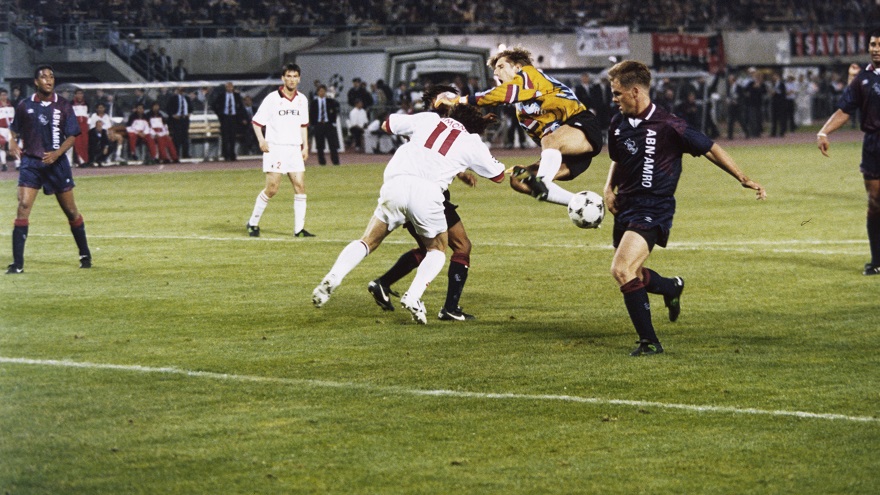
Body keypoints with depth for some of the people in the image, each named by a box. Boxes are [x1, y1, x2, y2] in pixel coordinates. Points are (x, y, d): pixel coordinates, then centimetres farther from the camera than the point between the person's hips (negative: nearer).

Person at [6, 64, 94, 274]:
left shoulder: (63, 106, 0)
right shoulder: (25, 106, 3)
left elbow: (72, 136, -2)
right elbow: (15, 128, 17)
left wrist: (57, 153, -18)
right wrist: (12, 141, -5)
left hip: (57, 163, 0)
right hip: (30, 162, 0)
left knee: (71, 211, 7)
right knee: (23, 207, -13)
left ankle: (85, 255, 26)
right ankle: (17, 263, -12)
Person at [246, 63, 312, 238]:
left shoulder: (302, 100, 9)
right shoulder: (272, 99, -5)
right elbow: (256, 122, -2)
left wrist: (305, 146, 13)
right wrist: (261, 140, -16)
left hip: (295, 149, 5)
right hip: (275, 148, -5)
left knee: (300, 186, -4)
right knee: (272, 188, -9)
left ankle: (299, 228, 1)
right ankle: (253, 223, 7)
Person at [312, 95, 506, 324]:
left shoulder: (429, 119, 23)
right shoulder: (472, 143, 19)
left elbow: (388, 124, 32)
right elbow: (498, 175, 32)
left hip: (395, 182, 2)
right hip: (427, 191, -2)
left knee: (368, 241, 14)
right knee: (437, 250, 20)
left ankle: (332, 278, -9)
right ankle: (413, 295, -3)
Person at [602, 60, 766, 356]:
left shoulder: (667, 126, -15)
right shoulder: (618, 124, 5)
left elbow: (710, 149, -6)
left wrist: (744, 179, -8)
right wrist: (609, 188, 6)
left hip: (653, 211, -8)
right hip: (625, 208, 8)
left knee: (622, 270, -24)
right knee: (630, 274, 18)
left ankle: (649, 342, -13)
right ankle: (672, 288, 52)